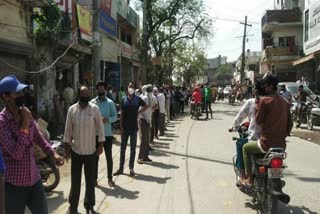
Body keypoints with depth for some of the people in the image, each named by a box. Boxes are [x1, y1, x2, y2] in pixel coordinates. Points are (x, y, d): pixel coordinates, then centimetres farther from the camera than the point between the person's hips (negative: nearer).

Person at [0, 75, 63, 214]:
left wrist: (53, 153, 3)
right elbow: (16, 154, -24)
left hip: (35, 180, 6)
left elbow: (38, 138, 16)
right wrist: (25, 125, -23)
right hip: (16, 185, -5)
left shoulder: (26, 115, 2)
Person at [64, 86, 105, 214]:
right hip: (76, 150, 1)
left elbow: (100, 127, -2)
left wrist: (101, 145, -5)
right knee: (75, 180, 10)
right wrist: (67, 147, 2)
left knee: (90, 181, 10)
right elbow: (68, 129, 3)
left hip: (91, 150, -1)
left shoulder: (95, 109, -5)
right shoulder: (72, 109, -2)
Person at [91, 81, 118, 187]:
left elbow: (115, 116, 0)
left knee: (109, 156, 7)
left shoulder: (110, 103, 0)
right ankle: (95, 178, 22)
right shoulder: (92, 103, 2)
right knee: (95, 156, 9)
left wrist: (108, 119, -19)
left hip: (107, 133, 0)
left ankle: (110, 178, 19)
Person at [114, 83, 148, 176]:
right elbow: (121, 113, 1)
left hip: (134, 127, 0)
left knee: (133, 148, 7)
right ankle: (121, 168, 15)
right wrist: (121, 127, -4)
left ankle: (131, 168, 17)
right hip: (125, 127, 1)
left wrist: (139, 112, -2)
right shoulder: (124, 99, 2)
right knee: (123, 148, 6)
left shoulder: (138, 99, 0)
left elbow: (146, 106, 13)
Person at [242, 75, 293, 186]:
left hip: (267, 144, -7)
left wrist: (257, 105, 4)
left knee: (246, 148, 19)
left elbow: (258, 121, -5)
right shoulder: (285, 102, 8)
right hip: (281, 145, 7)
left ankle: (250, 179, 16)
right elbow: (290, 123, 12)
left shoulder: (265, 100, -13)